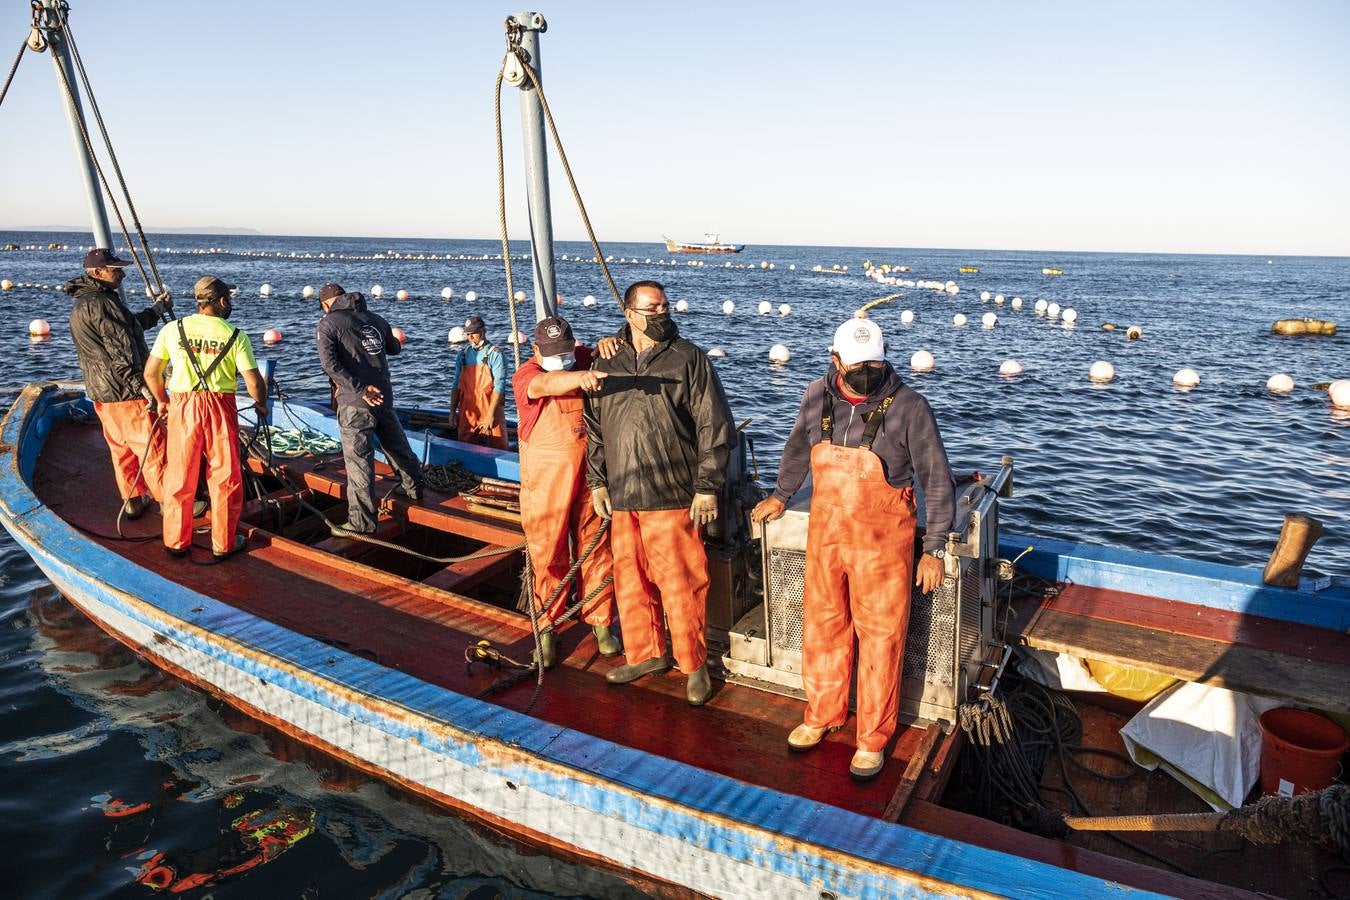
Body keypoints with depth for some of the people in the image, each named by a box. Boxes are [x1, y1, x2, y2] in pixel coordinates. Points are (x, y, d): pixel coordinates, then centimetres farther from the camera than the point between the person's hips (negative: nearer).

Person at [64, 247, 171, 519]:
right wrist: (145, 389, -22)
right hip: (126, 393, -10)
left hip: (102, 393, 10)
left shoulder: (82, 304, 15)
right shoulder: (101, 303, -19)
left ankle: (133, 501, 26)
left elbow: (130, 325, 26)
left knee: (122, 447, 17)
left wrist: (158, 309, 31)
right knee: (152, 447, -3)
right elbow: (122, 353, -23)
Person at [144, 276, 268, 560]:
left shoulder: (173, 329, 3)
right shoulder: (236, 336, -3)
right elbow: (254, 382, -8)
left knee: (179, 478, 13)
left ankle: (175, 542, 25)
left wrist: (162, 401, 24)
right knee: (225, 479, 10)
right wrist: (261, 405, 12)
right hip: (221, 409, -2)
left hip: (183, 408, 2)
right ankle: (224, 544, 18)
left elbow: (151, 372, 7)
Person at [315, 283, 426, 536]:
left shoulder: (328, 324, -3)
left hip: (355, 401, -6)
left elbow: (330, 363, -18)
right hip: (384, 396, 6)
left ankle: (362, 522, 1)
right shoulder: (375, 319, 13)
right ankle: (414, 488, 42)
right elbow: (395, 349, 28)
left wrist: (360, 389, -21)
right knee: (397, 444, 23)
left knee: (358, 459, -2)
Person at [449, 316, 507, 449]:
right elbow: (456, 385, 15)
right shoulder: (463, 355, 12)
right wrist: (452, 411, 9)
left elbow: (499, 386, -12)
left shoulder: (495, 355, -6)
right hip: (467, 414, 5)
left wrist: (490, 414, -17)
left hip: (490, 414, -5)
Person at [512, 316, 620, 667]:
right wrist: (580, 378, -52)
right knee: (548, 555, 4)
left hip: (589, 474, 3)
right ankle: (546, 629, 18)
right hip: (545, 479, -3)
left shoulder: (583, 359, 4)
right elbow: (547, 384, -30)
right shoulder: (526, 375, -9)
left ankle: (600, 622, 23)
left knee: (596, 549, 9)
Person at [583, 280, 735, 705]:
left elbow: (714, 426, -4)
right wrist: (597, 481, 10)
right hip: (621, 496, 5)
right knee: (630, 580, 12)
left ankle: (694, 665, 16)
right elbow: (594, 427, 16)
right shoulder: (608, 362, 10)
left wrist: (707, 487, -7)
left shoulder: (688, 358, -2)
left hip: (672, 495, -4)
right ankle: (645, 653, 30)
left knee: (680, 583, -1)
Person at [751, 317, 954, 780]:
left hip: (882, 542, -4)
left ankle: (873, 738, 23)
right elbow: (798, 446, 17)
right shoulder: (818, 396, -2)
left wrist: (933, 549, -8)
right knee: (822, 626, 16)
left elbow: (937, 478, -8)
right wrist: (781, 496, 27)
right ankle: (822, 715, 37)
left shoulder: (907, 406, -14)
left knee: (880, 637, 6)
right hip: (824, 533, 4)